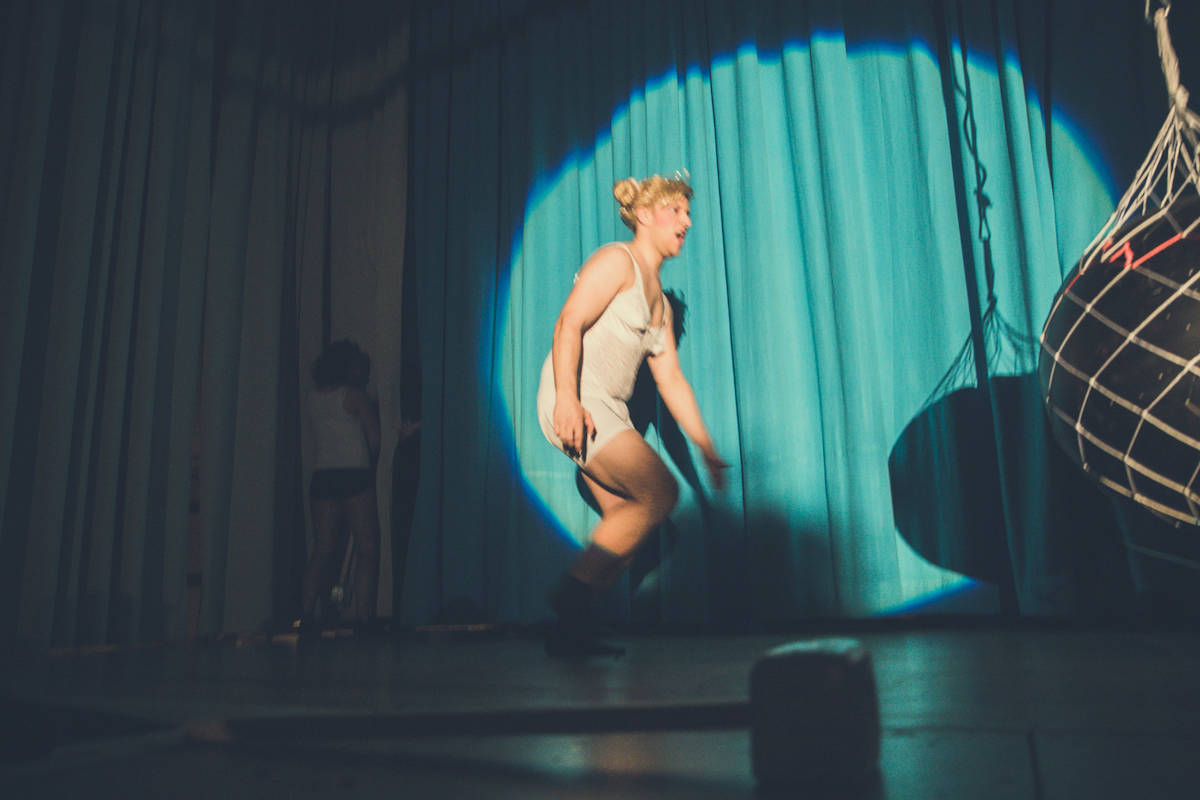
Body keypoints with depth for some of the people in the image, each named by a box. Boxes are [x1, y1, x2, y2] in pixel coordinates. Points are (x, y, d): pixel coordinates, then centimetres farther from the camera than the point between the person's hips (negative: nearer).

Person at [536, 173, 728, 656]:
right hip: (575, 404, -9)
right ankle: (572, 592, -9)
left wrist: (707, 449, 17)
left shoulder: (660, 302, 24)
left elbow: (672, 381, 22)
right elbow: (569, 324, -14)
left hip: (608, 412, 9)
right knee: (660, 493, -17)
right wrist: (567, 398, -28)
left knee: (626, 522, 0)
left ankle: (570, 631, 6)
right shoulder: (617, 260, -1)